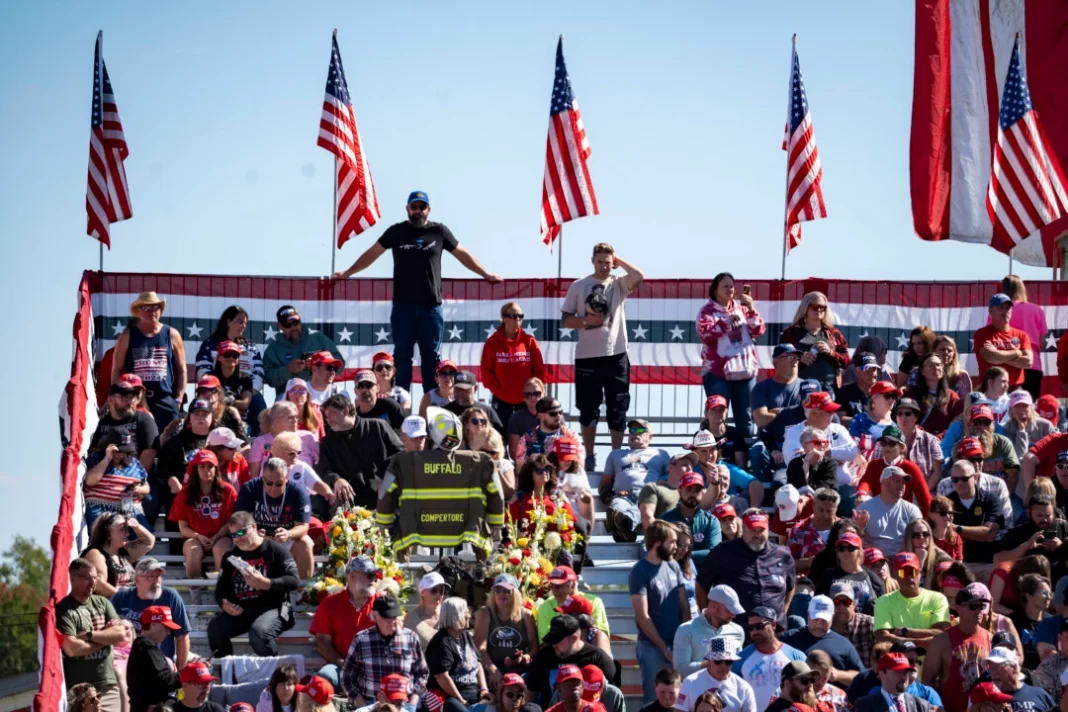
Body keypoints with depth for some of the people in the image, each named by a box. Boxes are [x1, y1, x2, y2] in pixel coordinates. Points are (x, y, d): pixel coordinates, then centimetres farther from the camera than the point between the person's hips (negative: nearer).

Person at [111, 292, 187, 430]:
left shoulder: (172, 335, 8)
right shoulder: (128, 336, 6)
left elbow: (181, 370, 11)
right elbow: (116, 370, 6)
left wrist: (178, 399, 3)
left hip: (165, 401, 1)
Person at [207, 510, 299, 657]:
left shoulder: (275, 550, 3)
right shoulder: (231, 556, 19)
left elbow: (294, 581, -6)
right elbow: (220, 589, 18)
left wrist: (264, 583, -19)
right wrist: (225, 604, -5)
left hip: (272, 607, -5)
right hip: (240, 611, 5)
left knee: (259, 632, -37)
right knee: (215, 628, -24)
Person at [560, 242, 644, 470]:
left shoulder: (619, 283, 4)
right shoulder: (579, 286, 5)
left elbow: (639, 276, -17)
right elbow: (565, 320, 6)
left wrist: (619, 260, -5)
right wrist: (585, 321, -13)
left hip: (616, 355, 0)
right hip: (586, 356, 0)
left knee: (617, 409, 3)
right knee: (588, 408, 7)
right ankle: (589, 457, 15)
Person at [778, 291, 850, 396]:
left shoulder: (833, 334, 15)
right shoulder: (792, 333, 10)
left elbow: (846, 361, 11)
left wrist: (830, 352, -8)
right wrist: (799, 358, -13)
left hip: (828, 388, 2)